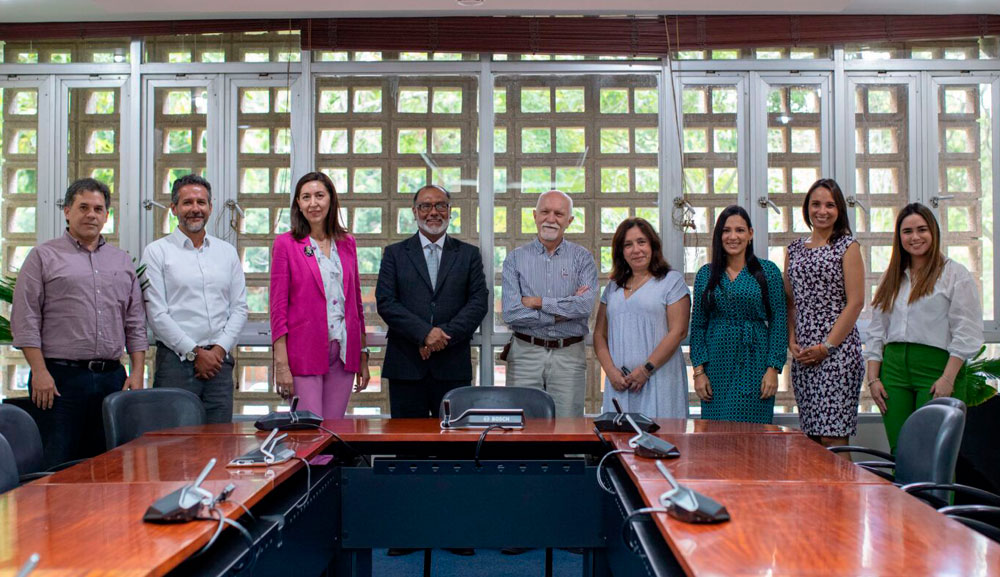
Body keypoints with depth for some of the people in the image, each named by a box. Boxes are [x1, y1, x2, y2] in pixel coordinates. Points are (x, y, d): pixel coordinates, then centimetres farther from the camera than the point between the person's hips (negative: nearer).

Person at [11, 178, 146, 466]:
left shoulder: (122, 261, 16)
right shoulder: (44, 256, 4)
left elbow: (136, 323, 15)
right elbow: (26, 320, -2)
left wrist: (137, 373, 6)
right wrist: (40, 372, -11)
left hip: (112, 377, 4)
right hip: (60, 377, -4)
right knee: (58, 466, -3)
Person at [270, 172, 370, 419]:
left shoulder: (347, 243, 11)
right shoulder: (286, 243, -1)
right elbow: (278, 308, -4)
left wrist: (363, 357, 12)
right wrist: (281, 364, -11)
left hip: (343, 352, 4)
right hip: (304, 352, -4)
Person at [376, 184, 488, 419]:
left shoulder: (469, 254, 11)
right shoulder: (395, 254, 9)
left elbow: (479, 302, 2)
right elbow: (385, 302, -2)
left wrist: (445, 334, -12)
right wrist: (424, 333, -14)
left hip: (453, 366, 1)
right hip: (406, 365, 0)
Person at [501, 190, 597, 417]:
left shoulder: (582, 258, 4)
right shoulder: (515, 258, 4)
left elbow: (586, 305, -13)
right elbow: (510, 313, -8)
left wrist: (537, 302, -11)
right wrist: (565, 309, -9)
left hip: (569, 355, 0)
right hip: (525, 353, 0)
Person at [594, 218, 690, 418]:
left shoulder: (672, 281, 3)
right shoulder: (613, 287, 18)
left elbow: (678, 331, -6)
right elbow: (600, 334, 14)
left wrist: (646, 369, -12)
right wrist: (611, 370, -2)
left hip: (658, 380, -4)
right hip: (619, 382, 4)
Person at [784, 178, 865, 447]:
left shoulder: (847, 246, 0)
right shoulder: (795, 249, 15)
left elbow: (855, 302, -7)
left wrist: (827, 346, -12)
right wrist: (792, 342, 1)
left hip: (837, 349, -5)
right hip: (802, 354, 5)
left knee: (832, 437, -9)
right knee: (811, 436, 7)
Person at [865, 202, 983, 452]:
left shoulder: (955, 274, 2)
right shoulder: (891, 279, 18)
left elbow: (967, 333, -5)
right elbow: (876, 331, 16)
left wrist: (948, 378, -13)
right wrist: (873, 378, 6)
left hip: (936, 366, -4)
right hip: (894, 367, 5)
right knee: (899, 453, 1)